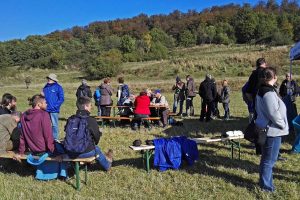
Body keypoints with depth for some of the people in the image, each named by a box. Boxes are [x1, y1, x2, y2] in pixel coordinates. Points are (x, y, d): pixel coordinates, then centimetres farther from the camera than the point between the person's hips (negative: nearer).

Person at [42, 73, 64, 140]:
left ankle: (55, 138, 10)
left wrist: (55, 106, -14)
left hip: (54, 110, -5)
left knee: (54, 125, 1)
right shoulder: (45, 87, 13)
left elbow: (61, 99, -7)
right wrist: (42, 95, -1)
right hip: (45, 110, 5)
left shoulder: (58, 87, -3)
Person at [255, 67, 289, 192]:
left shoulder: (262, 90, 8)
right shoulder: (269, 93, -22)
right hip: (272, 130, -10)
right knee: (269, 160, 3)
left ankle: (265, 181, 33)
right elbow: (274, 114, -24)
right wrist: (283, 126, -8)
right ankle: (266, 185, 15)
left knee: (267, 158, 20)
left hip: (266, 129, 10)